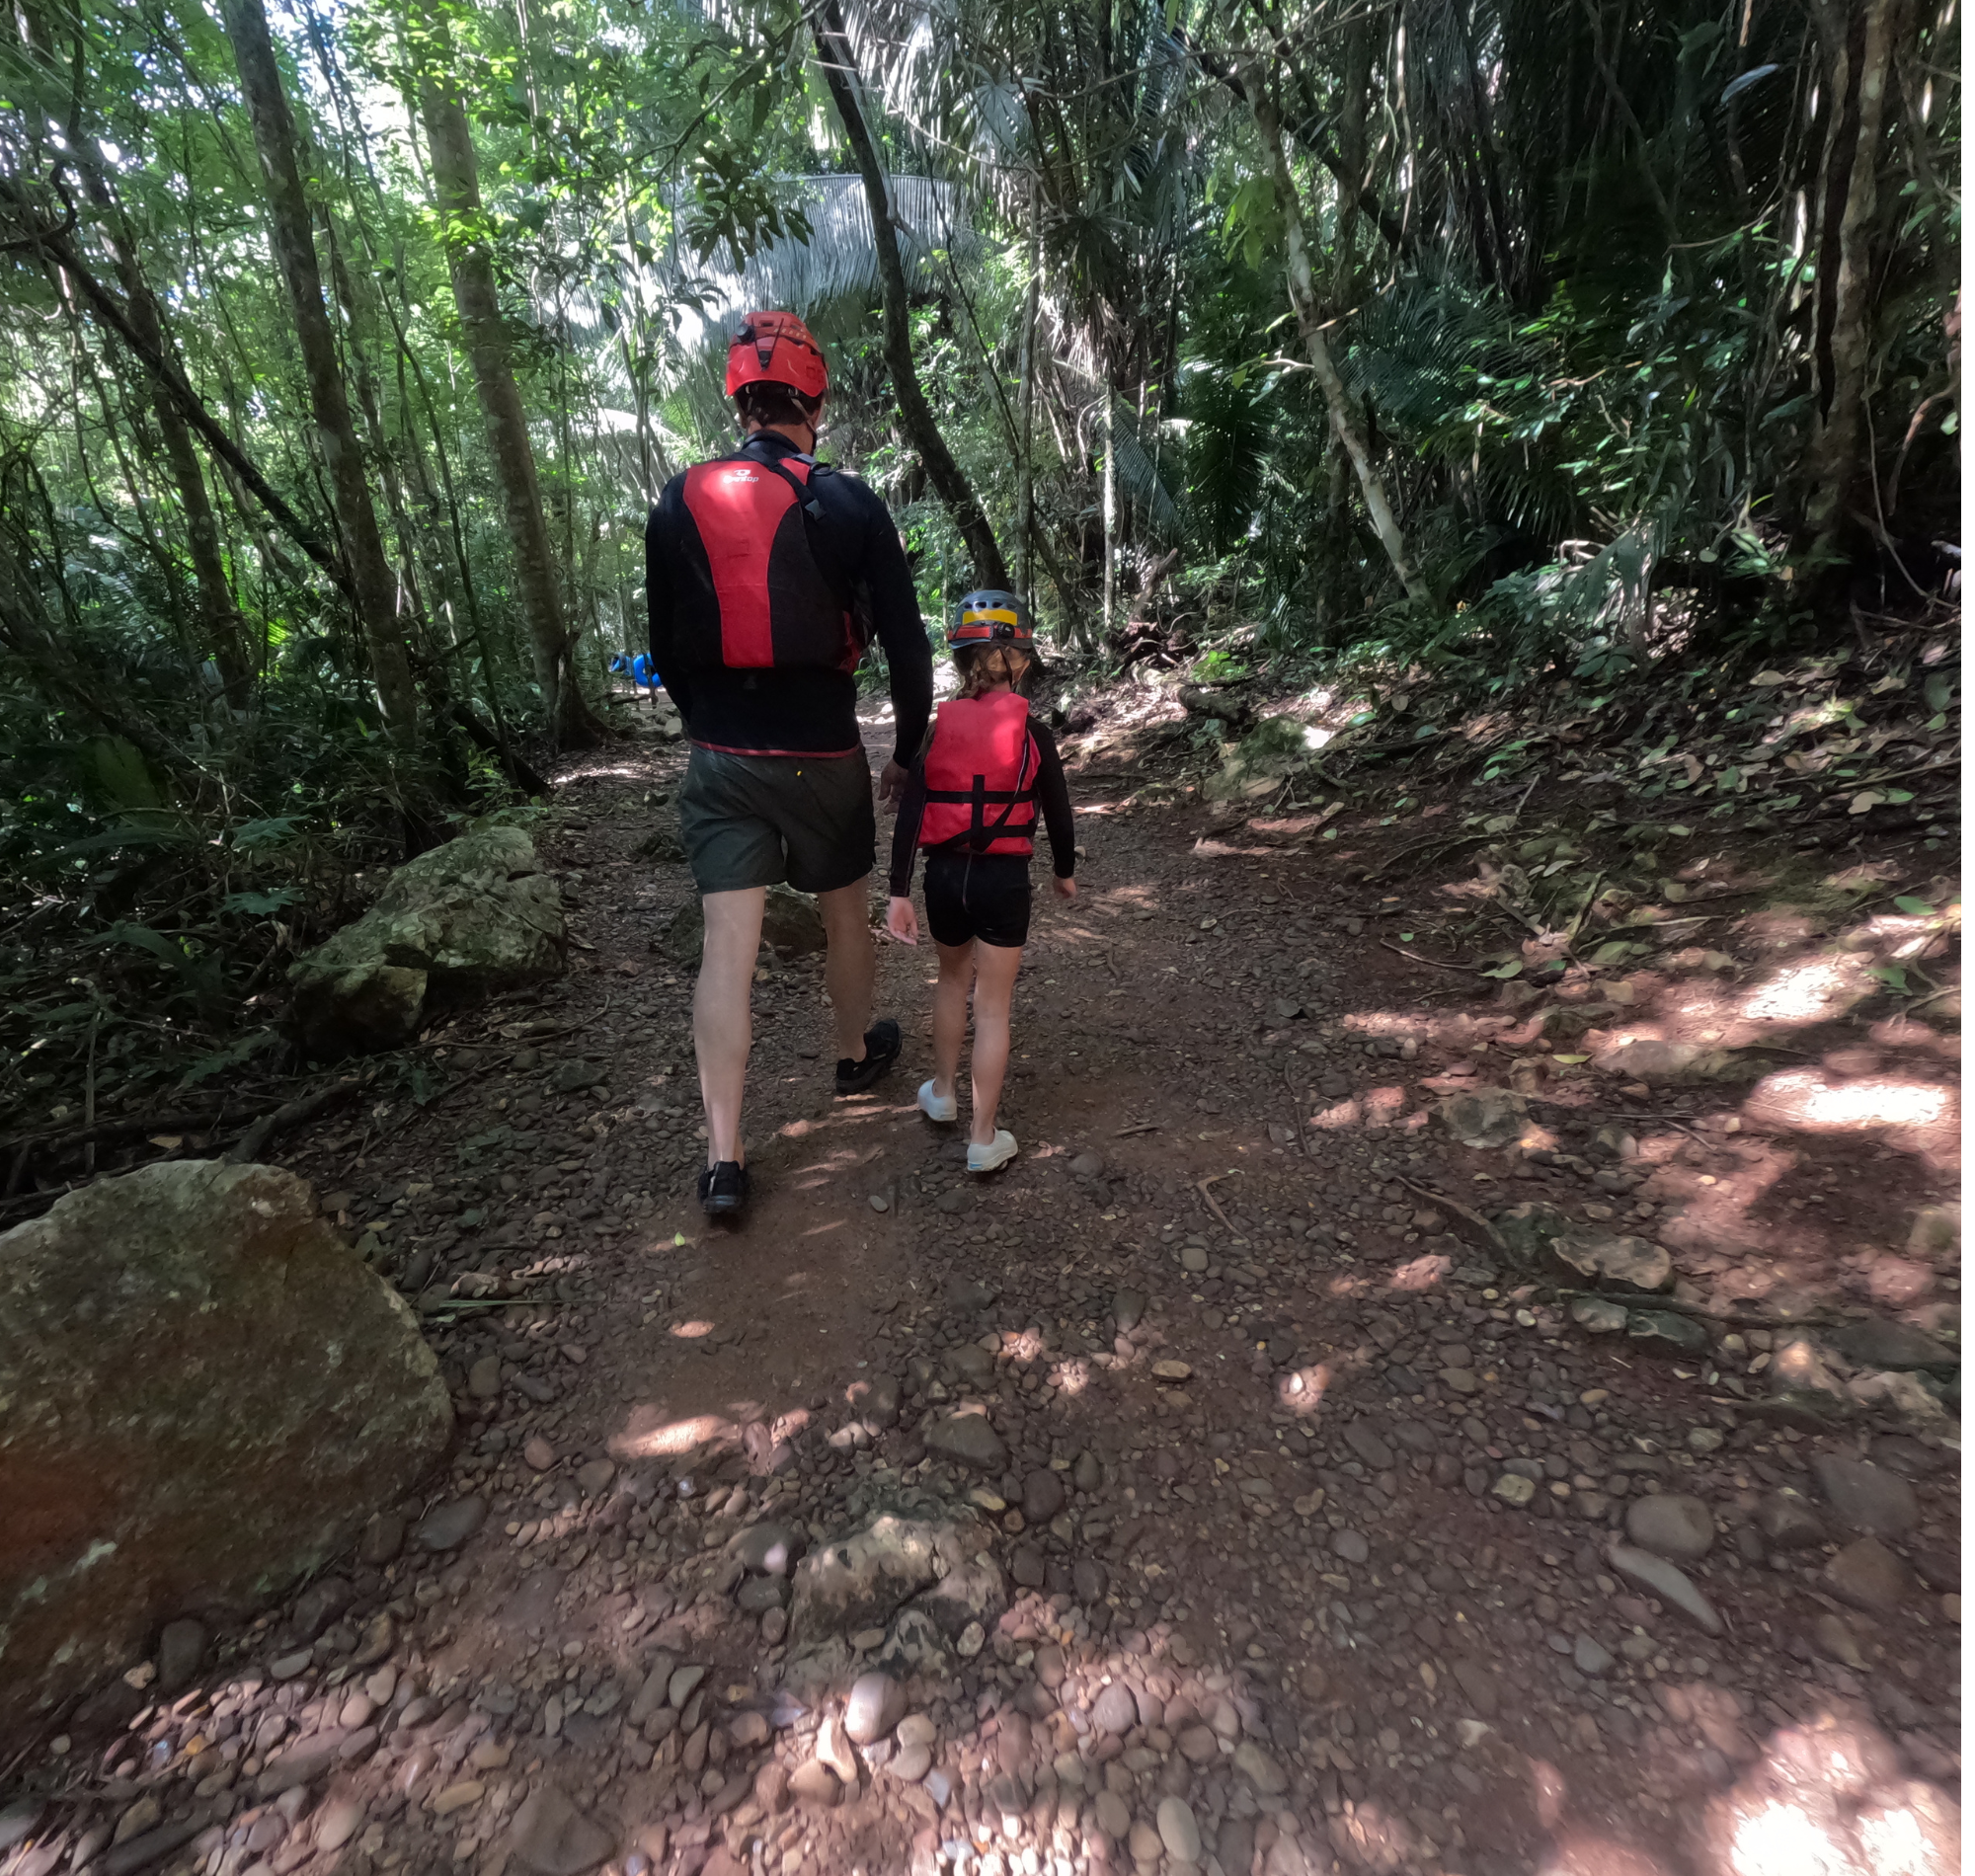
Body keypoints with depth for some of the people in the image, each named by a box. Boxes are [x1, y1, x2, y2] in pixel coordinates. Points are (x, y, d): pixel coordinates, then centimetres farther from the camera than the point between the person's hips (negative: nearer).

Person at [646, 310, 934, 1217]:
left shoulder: (678, 502, 5)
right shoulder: (850, 505, -4)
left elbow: (666, 648, 11)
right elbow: (907, 646, -5)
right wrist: (907, 752, 7)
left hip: (720, 759, 2)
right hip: (822, 756, -1)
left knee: (727, 947, 1)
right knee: (845, 915, 20)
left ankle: (724, 1157, 2)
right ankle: (855, 1056, 42)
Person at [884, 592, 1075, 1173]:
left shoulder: (936, 728, -1)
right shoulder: (1031, 733, -5)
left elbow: (909, 814, -6)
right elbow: (1057, 812, 1)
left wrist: (898, 892, -3)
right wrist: (1065, 870, 18)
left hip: (944, 874, 3)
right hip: (1003, 879, -2)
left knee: (953, 979, 26)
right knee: (992, 1005, 5)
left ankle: (941, 1092, 41)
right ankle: (983, 1140, 13)